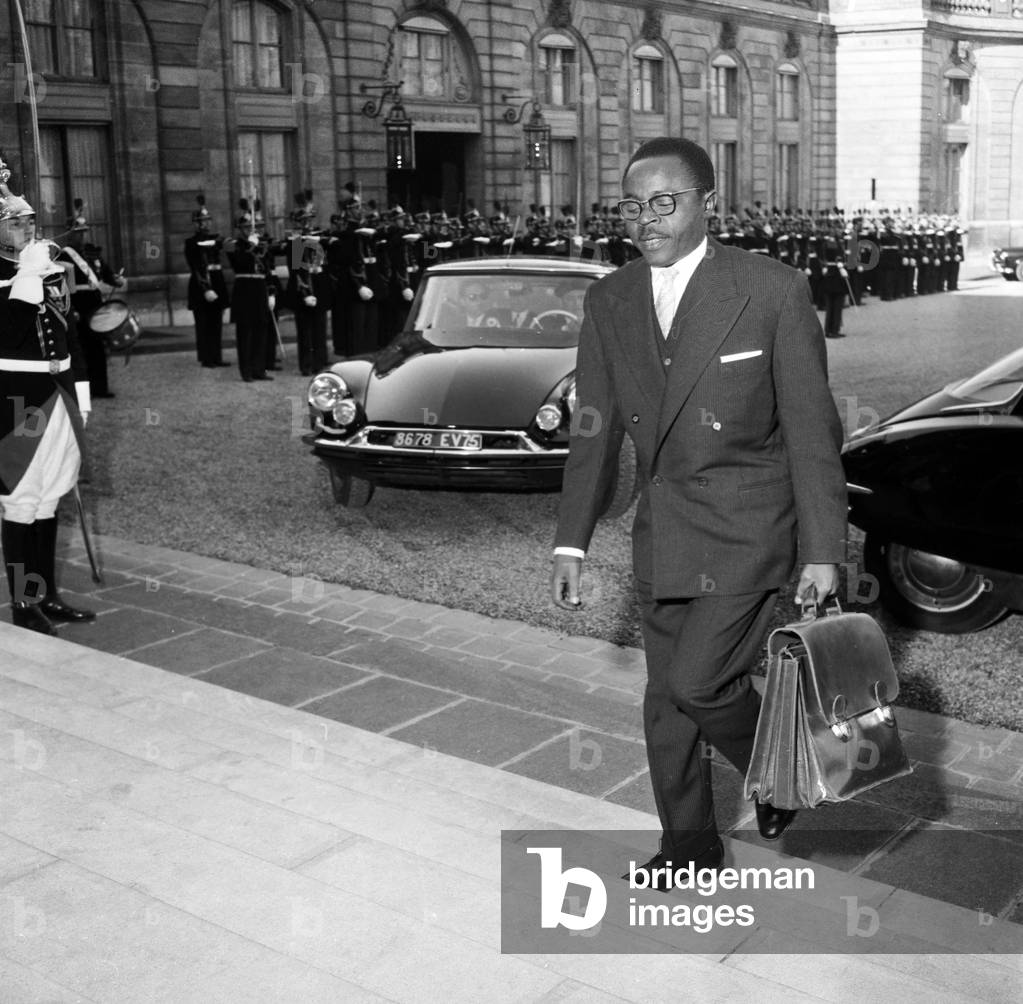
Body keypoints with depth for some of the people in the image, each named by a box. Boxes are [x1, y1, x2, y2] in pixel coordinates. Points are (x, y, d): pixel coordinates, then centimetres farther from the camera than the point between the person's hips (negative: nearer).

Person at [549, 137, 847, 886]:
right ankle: (690, 845, 32)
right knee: (666, 699, 11)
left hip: (746, 533, -5)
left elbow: (812, 428, -8)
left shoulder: (774, 291, -11)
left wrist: (822, 552, -9)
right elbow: (596, 431, 8)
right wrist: (572, 543, 6)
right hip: (661, 536, 5)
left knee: (697, 684, -13)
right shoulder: (609, 301, 2)